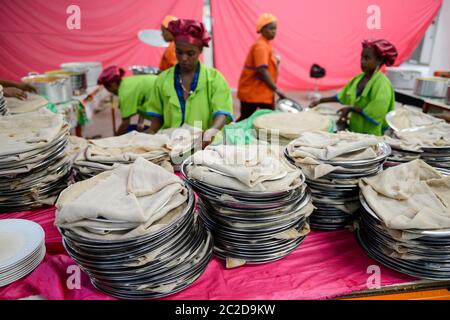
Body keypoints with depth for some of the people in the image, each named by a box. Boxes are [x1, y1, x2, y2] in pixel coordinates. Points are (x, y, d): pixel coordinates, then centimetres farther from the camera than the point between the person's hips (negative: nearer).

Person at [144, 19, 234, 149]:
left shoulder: (214, 77, 2)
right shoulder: (163, 79, 11)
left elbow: (222, 112, -8)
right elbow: (157, 116, 16)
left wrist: (212, 130, -28)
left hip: (204, 143, -2)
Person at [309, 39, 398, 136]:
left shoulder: (382, 83, -15)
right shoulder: (359, 77, 7)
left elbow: (374, 113, -20)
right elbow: (342, 96, 19)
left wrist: (351, 109, -16)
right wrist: (321, 101, 14)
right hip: (354, 129, 7)